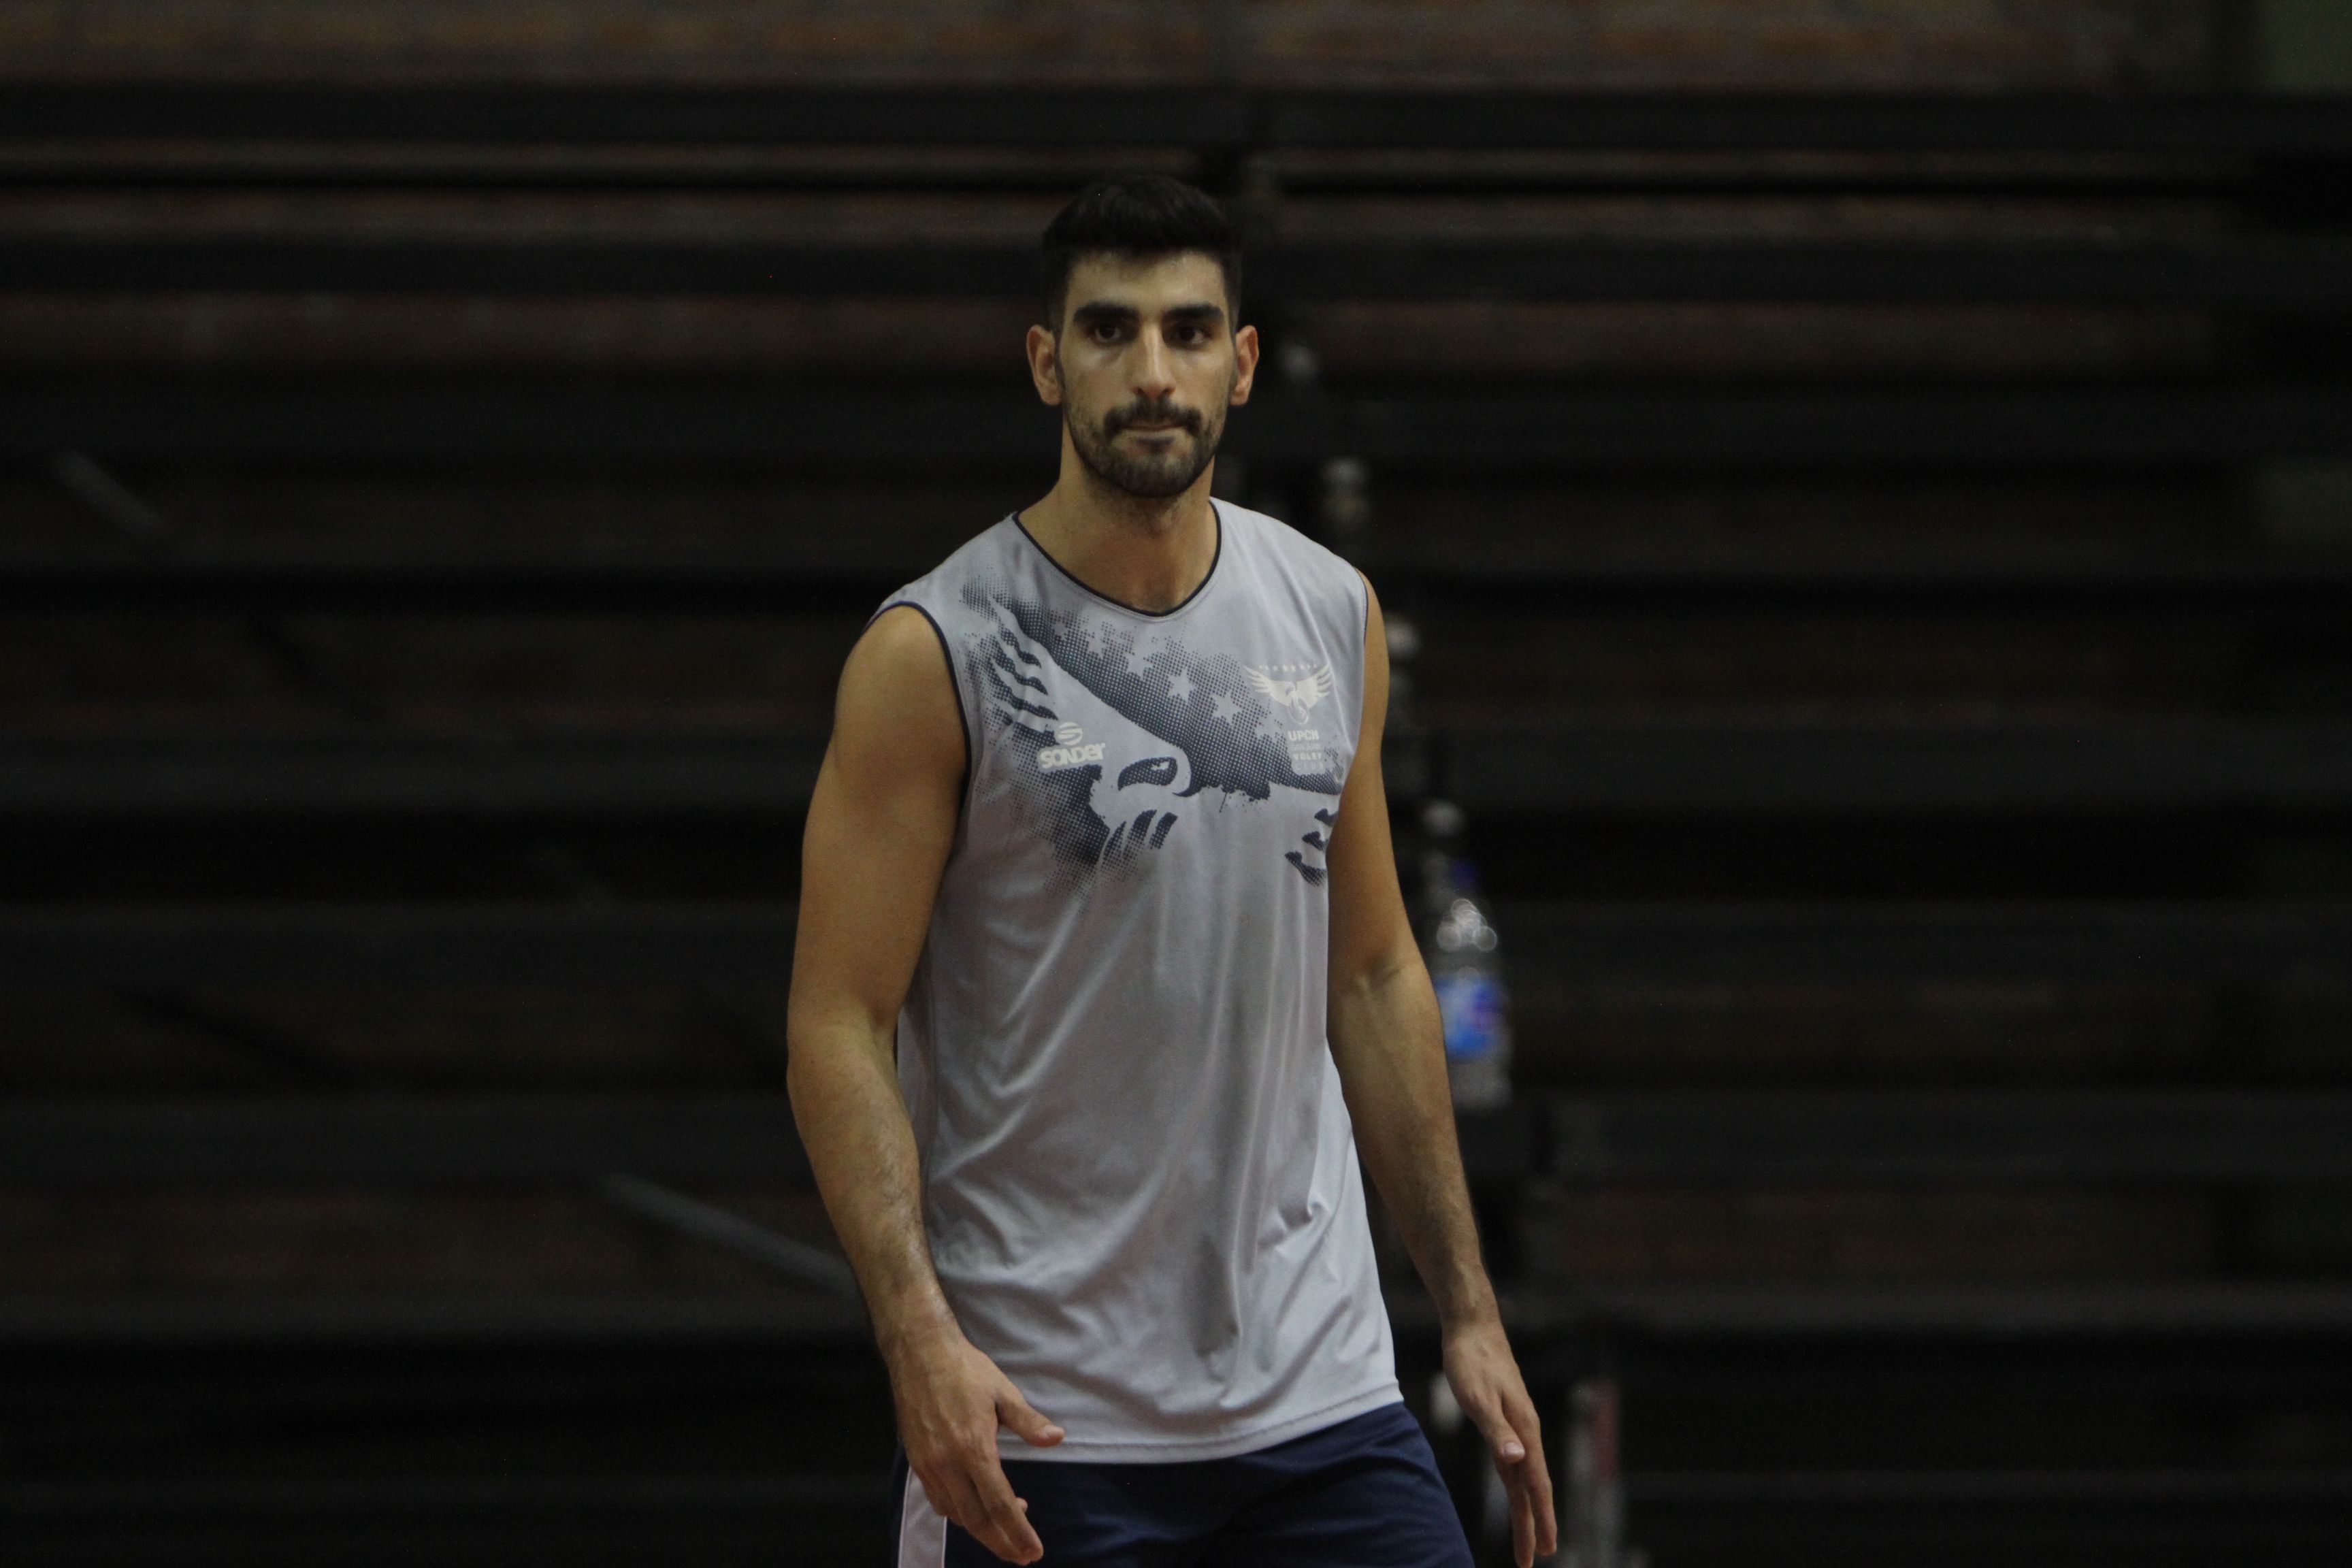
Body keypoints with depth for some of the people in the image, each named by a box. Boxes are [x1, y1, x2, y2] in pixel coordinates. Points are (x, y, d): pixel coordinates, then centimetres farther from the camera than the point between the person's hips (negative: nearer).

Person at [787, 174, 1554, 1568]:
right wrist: (918, 1331, -23)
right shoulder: (935, 655, -9)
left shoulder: (1333, 616, 7)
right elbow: (841, 1022, -10)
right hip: (1041, 1415, -4)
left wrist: (1469, 1308, 13)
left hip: (1318, 1387, 4)